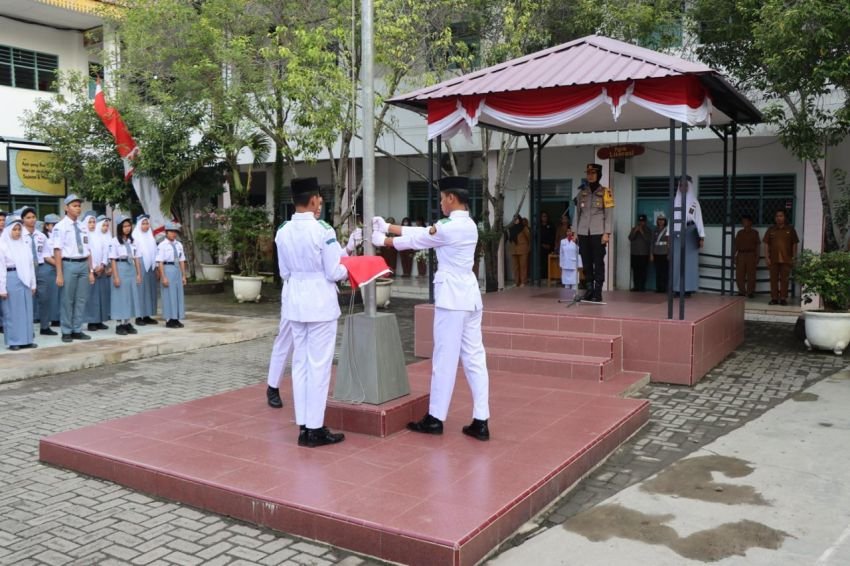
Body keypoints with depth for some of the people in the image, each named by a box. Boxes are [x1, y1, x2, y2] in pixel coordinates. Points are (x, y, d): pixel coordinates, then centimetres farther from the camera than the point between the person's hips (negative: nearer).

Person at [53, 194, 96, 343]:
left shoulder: (83, 227, 12)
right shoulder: (60, 227, -5)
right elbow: (57, 251, -10)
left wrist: (91, 271, 10)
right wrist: (59, 274, -14)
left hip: (84, 265, 5)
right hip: (69, 264, -5)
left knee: (81, 300, 9)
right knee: (68, 300, 2)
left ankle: (77, 330, 18)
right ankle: (66, 332, 12)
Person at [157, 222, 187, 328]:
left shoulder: (179, 245, 10)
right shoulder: (162, 246, -9)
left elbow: (182, 261, 11)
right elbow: (160, 262, -13)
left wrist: (183, 275, 10)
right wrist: (163, 277, -17)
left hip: (177, 270, 6)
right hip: (167, 270, -6)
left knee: (178, 294, 8)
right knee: (169, 295, -2)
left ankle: (176, 319, 16)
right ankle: (169, 320, 5)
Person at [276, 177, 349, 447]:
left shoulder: (283, 232, 2)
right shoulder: (323, 230, -15)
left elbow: (284, 272, 11)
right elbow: (333, 272, -12)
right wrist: (346, 270, 8)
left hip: (294, 302, 6)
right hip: (320, 303, -6)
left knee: (300, 363, 11)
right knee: (319, 365, 1)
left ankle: (303, 426, 17)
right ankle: (315, 429, 6)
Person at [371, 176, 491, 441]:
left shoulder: (450, 227, -15)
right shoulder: (467, 225, 12)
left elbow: (417, 240, -3)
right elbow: (422, 232, 14)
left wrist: (382, 240, 12)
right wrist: (387, 226, 17)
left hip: (452, 298, -9)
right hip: (469, 297, 9)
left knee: (445, 361, 1)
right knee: (475, 359, 6)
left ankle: (435, 419, 13)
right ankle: (481, 422, 9)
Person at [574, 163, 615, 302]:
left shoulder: (605, 192, 0)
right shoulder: (582, 192, 11)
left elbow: (609, 214, -4)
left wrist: (607, 233, -11)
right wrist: (575, 231, 9)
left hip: (598, 232, -4)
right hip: (583, 232, 4)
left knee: (598, 261, -3)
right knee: (586, 262, 5)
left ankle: (598, 292, 0)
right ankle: (589, 289, 12)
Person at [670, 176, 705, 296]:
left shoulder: (693, 201, 3)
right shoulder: (676, 201, 14)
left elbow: (699, 219, -2)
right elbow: (672, 219, 13)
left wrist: (702, 237, -10)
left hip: (689, 233, -4)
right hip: (677, 234, 4)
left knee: (689, 260, -4)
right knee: (676, 261, 1)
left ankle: (688, 289, -3)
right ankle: (677, 288, 4)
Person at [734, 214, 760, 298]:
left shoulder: (754, 232, 5)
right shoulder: (739, 232, 12)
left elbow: (757, 245, 2)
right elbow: (736, 245, 11)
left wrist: (757, 257, -5)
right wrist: (735, 256, 3)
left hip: (751, 255, -3)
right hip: (741, 255, 3)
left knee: (751, 275, -3)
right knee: (739, 275, 0)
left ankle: (750, 292, 5)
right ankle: (742, 291, 11)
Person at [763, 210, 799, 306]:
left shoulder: (790, 229, 7)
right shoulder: (771, 230, 9)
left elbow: (794, 244, 7)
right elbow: (766, 244, 6)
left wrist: (794, 257, 0)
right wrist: (766, 257, -2)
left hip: (786, 259, -1)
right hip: (773, 259, 1)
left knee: (784, 279, 1)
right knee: (774, 279, 3)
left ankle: (783, 298, 7)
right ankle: (774, 298, 9)